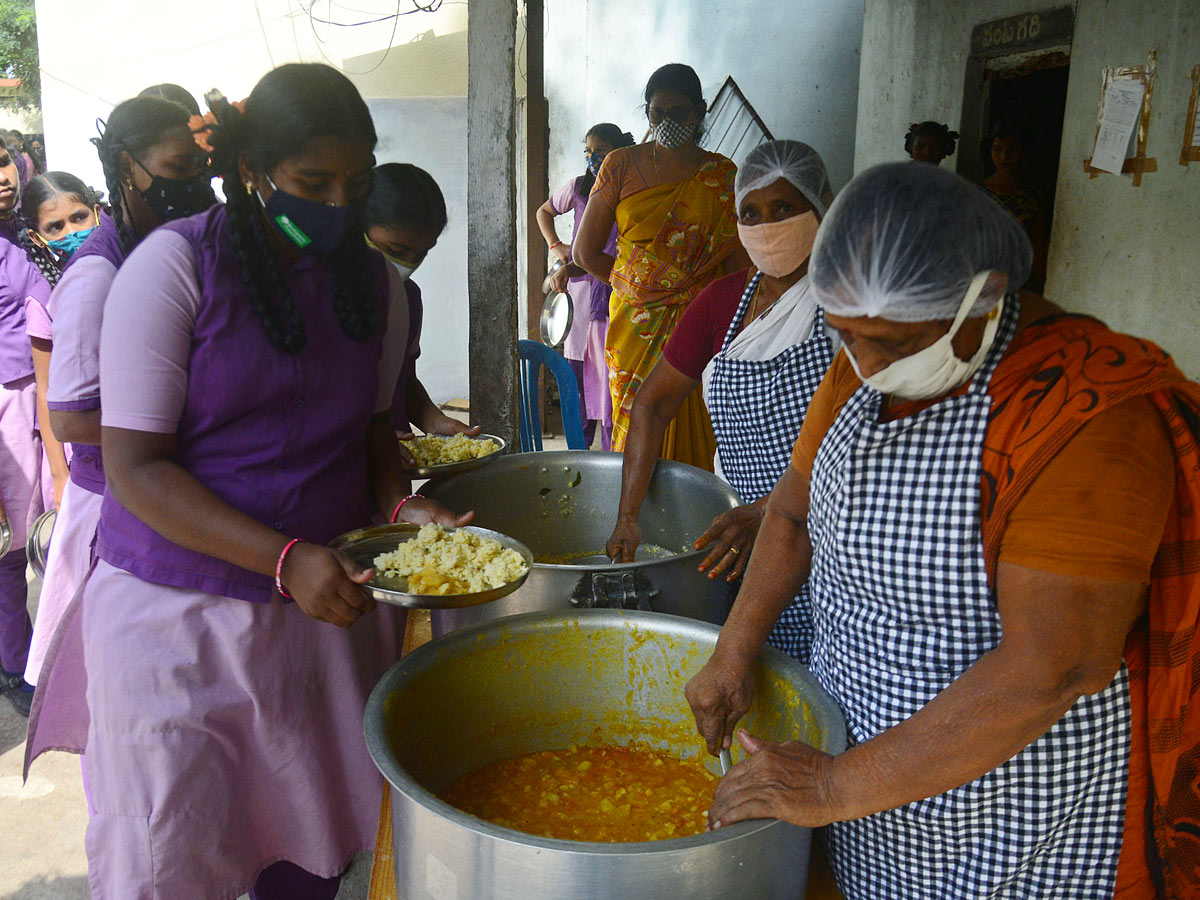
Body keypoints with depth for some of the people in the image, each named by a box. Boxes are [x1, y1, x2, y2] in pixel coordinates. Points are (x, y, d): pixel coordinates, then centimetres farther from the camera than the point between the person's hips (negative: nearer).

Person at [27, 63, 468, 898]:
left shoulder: (377, 281, 3)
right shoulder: (174, 266, -12)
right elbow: (136, 467, -14)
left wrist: (401, 504, -6)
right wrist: (284, 560, -24)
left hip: (329, 600, 4)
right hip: (181, 610, -3)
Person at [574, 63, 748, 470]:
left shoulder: (723, 176, 6)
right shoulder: (621, 166, 7)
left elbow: (740, 267, 4)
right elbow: (585, 252, 9)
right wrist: (634, 284, 8)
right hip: (635, 327, 1)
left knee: (694, 444, -2)